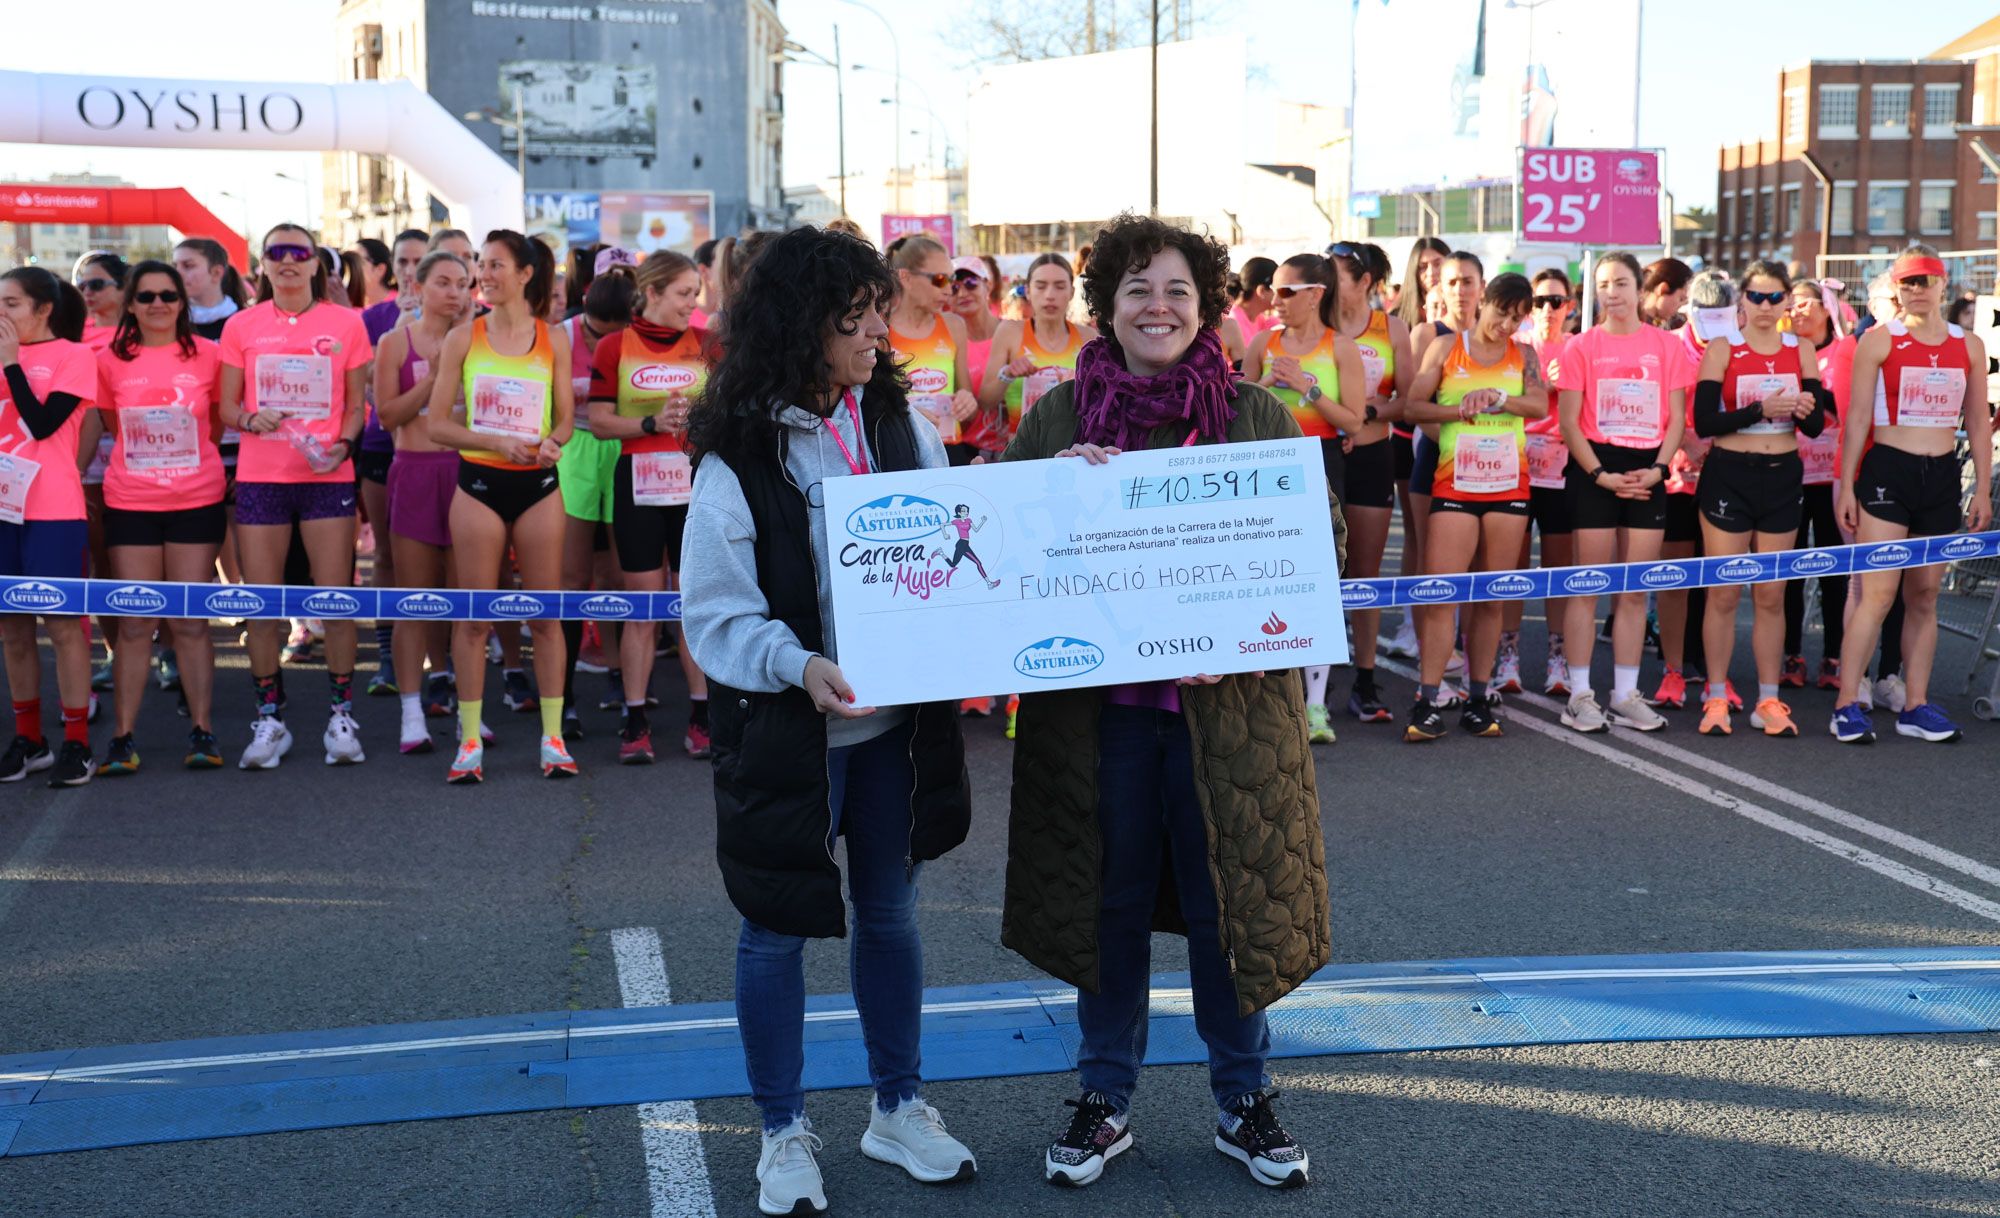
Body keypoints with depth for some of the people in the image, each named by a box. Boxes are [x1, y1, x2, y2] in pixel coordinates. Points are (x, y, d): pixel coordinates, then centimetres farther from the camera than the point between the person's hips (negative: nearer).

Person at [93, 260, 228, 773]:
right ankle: (123, 739, 7)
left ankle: (202, 731, 10)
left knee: (191, 621, 3)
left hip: (197, 501, -1)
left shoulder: (207, 355, -1)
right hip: (130, 504, 1)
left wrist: (189, 455, 5)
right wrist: (142, 456, 5)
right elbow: (106, 423, 13)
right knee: (135, 623, 2)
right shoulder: (111, 360, 1)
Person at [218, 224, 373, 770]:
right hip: (260, 476, 1)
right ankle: (269, 719, 13)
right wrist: (251, 419, -14)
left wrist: (340, 446, -12)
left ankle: (341, 715, 10)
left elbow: (356, 405, 7)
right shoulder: (241, 326, 6)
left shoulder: (346, 323, 4)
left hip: (328, 475, -1)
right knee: (262, 604, 2)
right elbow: (227, 406, 8)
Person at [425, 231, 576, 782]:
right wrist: (497, 442, -15)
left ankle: (553, 736, 13)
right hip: (480, 483, 0)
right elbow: (438, 425, 0)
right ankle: (470, 740, 10)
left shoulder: (553, 339, 4)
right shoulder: (463, 338, 2)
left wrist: (552, 442, -14)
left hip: (538, 485, 1)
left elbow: (566, 417, 9)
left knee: (545, 615, 4)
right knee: (473, 617, 2)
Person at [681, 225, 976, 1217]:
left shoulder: (900, 426, 1)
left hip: (897, 720, 4)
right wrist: (799, 665, -30)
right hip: (786, 728, -4)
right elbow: (716, 614, -15)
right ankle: (783, 1133, 26)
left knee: (888, 914, 16)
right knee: (777, 930, 8)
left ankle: (898, 1108, 34)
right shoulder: (738, 457, -13)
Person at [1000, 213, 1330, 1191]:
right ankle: (1104, 1099, 26)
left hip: (1228, 700, 0)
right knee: (1109, 898, 10)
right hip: (1095, 698, 1)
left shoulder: (1259, 415, 2)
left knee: (1229, 898, 8)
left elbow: (1320, 538, 1)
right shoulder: (1059, 417, 5)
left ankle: (1243, 1101, 25)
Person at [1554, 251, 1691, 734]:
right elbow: (1568, 422, -3)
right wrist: (1601, 474, -12)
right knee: (1588, 587, -1)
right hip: (1594, 468, -2)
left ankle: (1626, 695, 13)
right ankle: (1580, 696, 4)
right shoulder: (1582, 346, 1)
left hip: (1647, 472, 2)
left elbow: (1677, 417, 6)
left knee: (1635, 590, 6)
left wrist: (1656, 469, -9)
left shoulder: (1666, 345, 6)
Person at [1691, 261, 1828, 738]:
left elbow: (1816, 426, 5)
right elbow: (1704, 421, -12)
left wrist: (1807, 410, -17)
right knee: (1724, 593, -1)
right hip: (1729, 476, -3)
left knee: (1771, 594, 7)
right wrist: (1761, 409, -22)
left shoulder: (1801, 351, 7)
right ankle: (1716, 699, 7)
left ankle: (1769, 700, 14)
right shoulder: (1722, 349, -2)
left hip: (1783, 477, 3)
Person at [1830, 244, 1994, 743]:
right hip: (1886, 471, -4)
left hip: (1942, 477, 4)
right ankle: (1847, 705, -7)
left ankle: (1915, 706, 14)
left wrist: (1983, 488, 8)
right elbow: (1857, 418, -2)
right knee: (1877, 592, -9)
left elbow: (1978, 422, 13)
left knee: (1924, 595, 8)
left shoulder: (1969, 345, 9)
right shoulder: (1878, 340, -1)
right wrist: (1845, 487, -6)